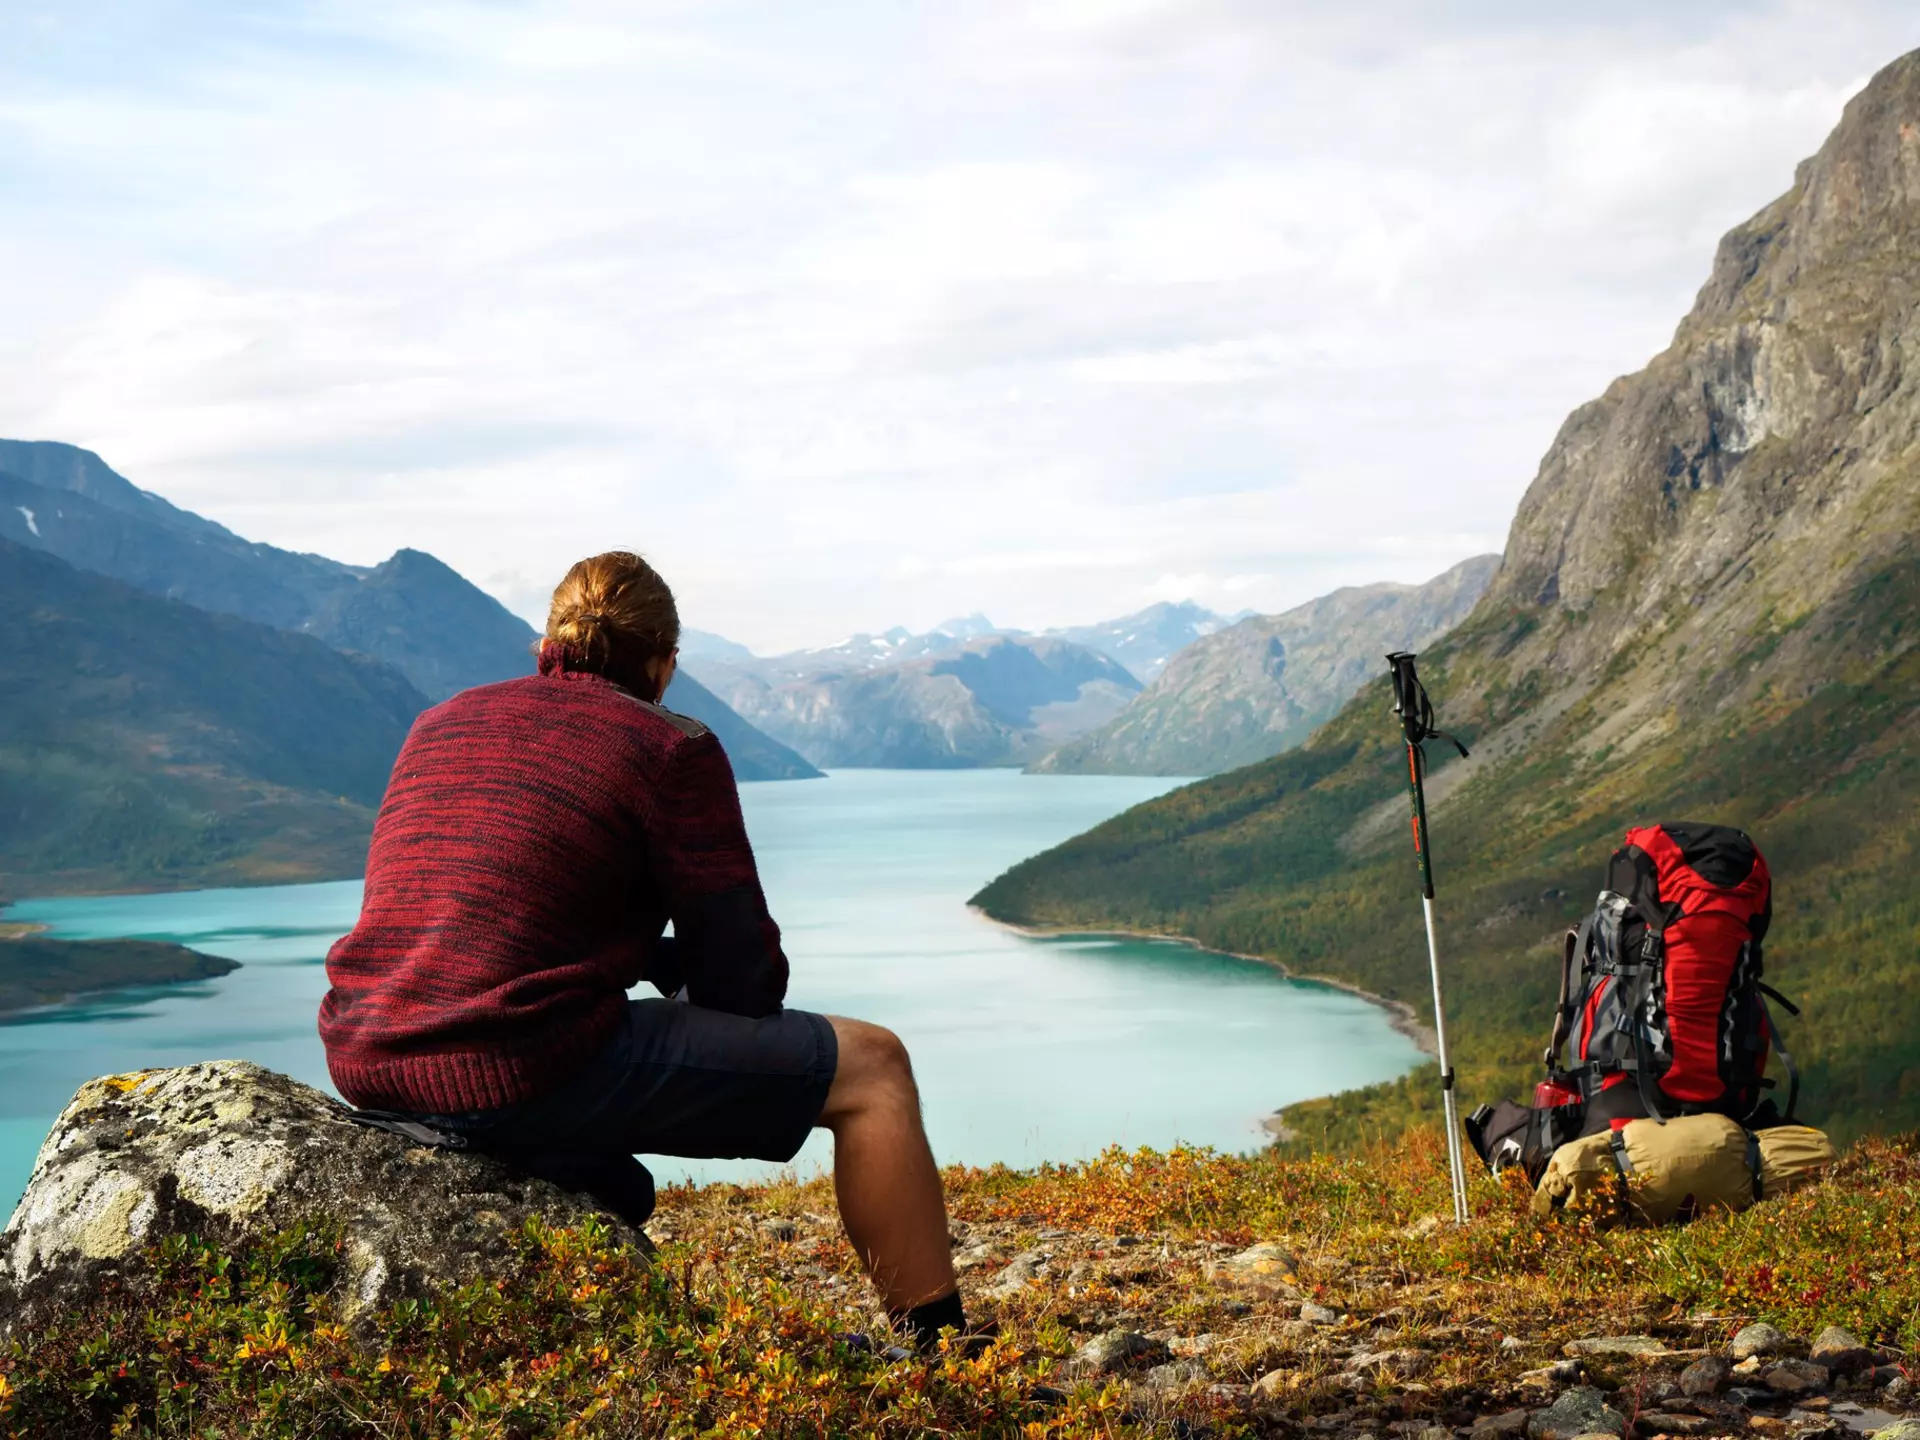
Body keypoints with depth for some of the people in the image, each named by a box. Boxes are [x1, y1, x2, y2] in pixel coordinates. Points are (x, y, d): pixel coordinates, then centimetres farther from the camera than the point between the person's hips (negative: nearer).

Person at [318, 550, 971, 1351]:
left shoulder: (438, 726, 19)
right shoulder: (671, 748, 0)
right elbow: (741, 977, -1)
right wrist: (680, 976, 23)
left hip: (363, 1069, 8)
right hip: (521, 1073, -8)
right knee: (872, 1068, 4)